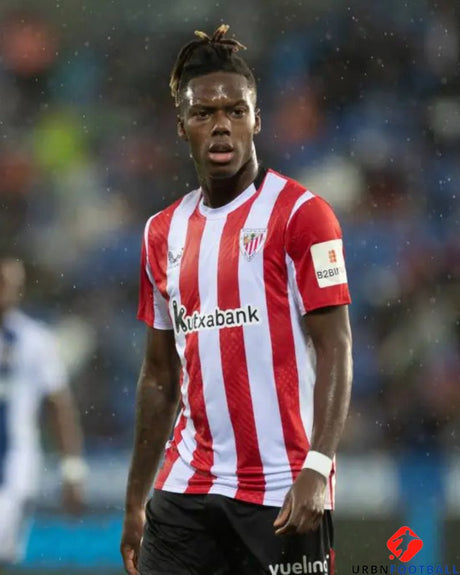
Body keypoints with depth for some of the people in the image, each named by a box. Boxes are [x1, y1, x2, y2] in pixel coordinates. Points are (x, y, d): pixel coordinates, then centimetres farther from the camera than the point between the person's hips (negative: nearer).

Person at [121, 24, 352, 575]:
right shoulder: (163, 232, 13)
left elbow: (334, 350, -10)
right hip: (186, 492, 5)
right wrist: (135, 502, 15)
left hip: (285, 496, -5)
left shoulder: (300, 214, -4)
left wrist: (316, 468, -21)